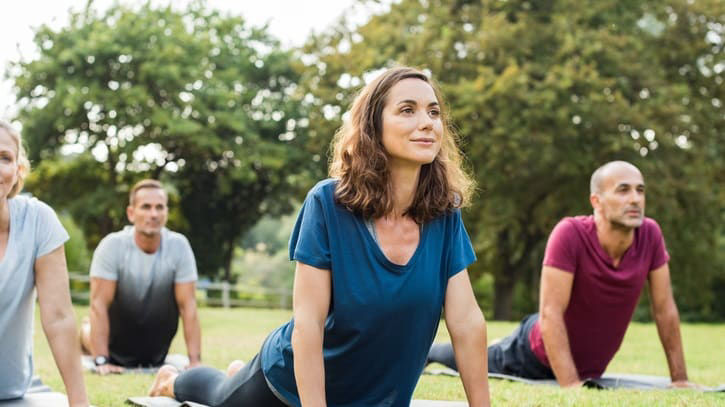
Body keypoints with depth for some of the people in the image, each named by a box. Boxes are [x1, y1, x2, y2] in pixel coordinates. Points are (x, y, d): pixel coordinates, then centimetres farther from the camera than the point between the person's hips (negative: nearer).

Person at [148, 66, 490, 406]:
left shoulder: (444, 214, -18)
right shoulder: (328, 203, -28)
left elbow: (467, 321, -17)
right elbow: (307, 323, -29)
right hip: (294, 378, -3)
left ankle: (240, 374, 62)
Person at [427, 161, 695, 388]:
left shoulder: (650, 234, -20)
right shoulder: (570, 233, -34)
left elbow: (665, 309, -11)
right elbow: (550, 315, -34)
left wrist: (680, 379, -9)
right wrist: (571, 385, -38)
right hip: (535, 356, -4)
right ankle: (425, 351, 54)